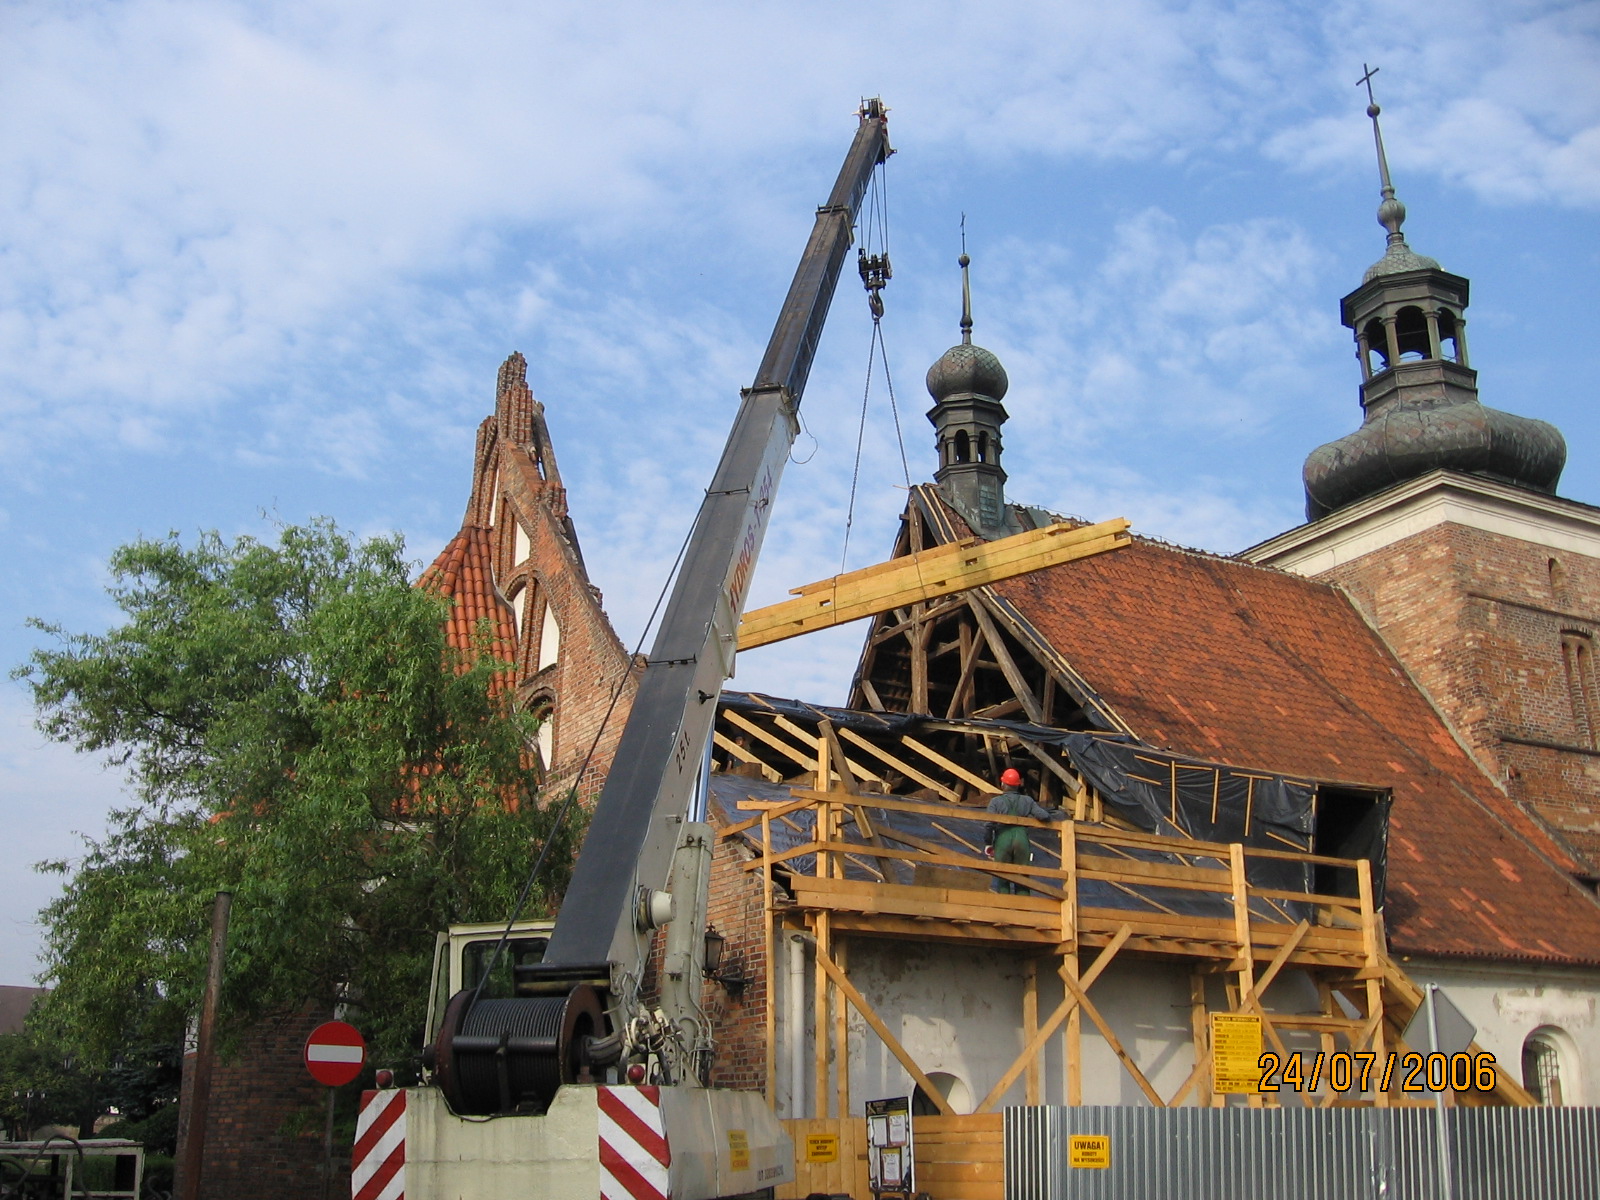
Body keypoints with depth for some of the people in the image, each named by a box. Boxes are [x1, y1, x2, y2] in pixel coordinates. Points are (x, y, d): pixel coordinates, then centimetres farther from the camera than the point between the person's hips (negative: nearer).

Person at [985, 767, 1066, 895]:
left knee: (1003, 881, 5)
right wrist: (1059, 815, 17)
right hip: (1022, 839, 2)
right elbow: (1043, 816, -2)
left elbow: (989, 824, -8)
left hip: (1002, 841, -2)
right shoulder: (1027, 800, 8)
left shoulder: (996, 802, 3)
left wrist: (989, 844, 3)